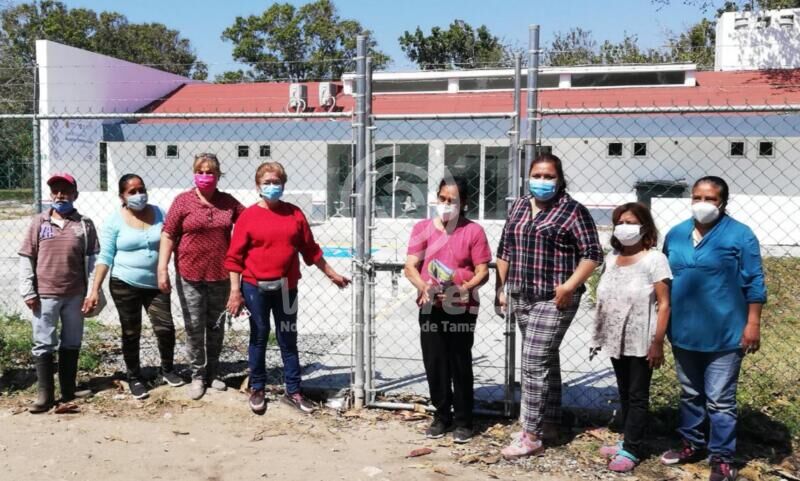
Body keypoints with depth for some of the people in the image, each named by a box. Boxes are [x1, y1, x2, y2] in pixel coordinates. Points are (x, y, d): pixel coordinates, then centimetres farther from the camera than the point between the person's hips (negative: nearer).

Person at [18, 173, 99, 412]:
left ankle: (68, 390, 25)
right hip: (45, 294, -1)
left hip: (75, 294, 1)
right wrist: (28, 291, -4)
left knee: (71, 343, 12)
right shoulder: (39, 222, 1)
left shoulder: (84, 224, 1)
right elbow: (26, 259, 2)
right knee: (44, 344, 3)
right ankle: (45, 395, 12)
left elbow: (92, 258, 3)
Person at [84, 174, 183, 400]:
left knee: (165, 328, -2)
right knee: (131, 333, 7)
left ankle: (167, 369, 22)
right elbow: (105, 257, -5)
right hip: (124, 285, -2)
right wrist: (95, 290, -10)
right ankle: (134, 378, 24)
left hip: (156, 284, 2)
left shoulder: (158, 213, 1)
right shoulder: (115, 221, -6)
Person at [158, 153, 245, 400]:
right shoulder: (183, 201, -4)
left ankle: (213, 372, 28)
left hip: (220, 276, 2)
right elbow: (168, 235, -5)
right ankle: (198, 375, 19)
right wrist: (162, 269, -11)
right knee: (194, 328, 4)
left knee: (216, 327, 13)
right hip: (190, 276, -2)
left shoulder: (228, 202, 3)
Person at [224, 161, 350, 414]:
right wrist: (235, 291, -9)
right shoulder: (248, 216, -4)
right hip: (255, 287, -2)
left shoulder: (295, 214, 3)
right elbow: (235, 257, -4)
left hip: (286, 288, 2)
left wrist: (331, 274, 14)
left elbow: (310, 249, 11)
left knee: (288, 340, 9)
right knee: (259, 338, 10)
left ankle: (293, 392, 19)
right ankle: (257, 389, 26)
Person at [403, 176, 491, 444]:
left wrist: (463, 288, -22)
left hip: (462, 309, -2)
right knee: (434, 364, 8)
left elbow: (483, 272, -4)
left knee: (460, 365, 4)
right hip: (430, 309, 2)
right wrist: (423, 287, -21)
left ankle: (463, 420, 18)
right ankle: (442, 416, 24)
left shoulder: (473, 231, -2)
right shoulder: (422, 228, 3)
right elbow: (410, 267, -2)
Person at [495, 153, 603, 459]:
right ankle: (549, 423, 26)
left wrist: (570, 285, -19)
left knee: (534, 362, -8)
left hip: (553, 300, -6)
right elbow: (505, 250, 16)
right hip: (521, 297, 6)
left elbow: (593, 254, -10)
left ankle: (531, 435, 0)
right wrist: (501, 288, 13)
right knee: (546, 360, 15)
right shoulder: (518, 207, 12)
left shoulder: (573, 211, -7)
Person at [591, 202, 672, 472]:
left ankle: (631, 450, 11)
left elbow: (663, 304, -12)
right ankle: (628, 441, 27)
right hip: (616, 340, 6)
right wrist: (599, 335, 11)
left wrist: (657, 342, -15)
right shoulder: (611, 258, 8)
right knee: (624, 394, 15)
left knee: (637, 396, 4)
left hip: (641, 343, -6)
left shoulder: (654, 259, -10)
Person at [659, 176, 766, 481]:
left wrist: (752, 324, -10)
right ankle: (692, 444, 34)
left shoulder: (740, 235, -7)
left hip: (724, 334, -5)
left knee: (719, 400, 2)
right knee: (690, 395, 18)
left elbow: (754, 283, -6)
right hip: (684, 331, 5)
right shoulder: (676, 234, 7)